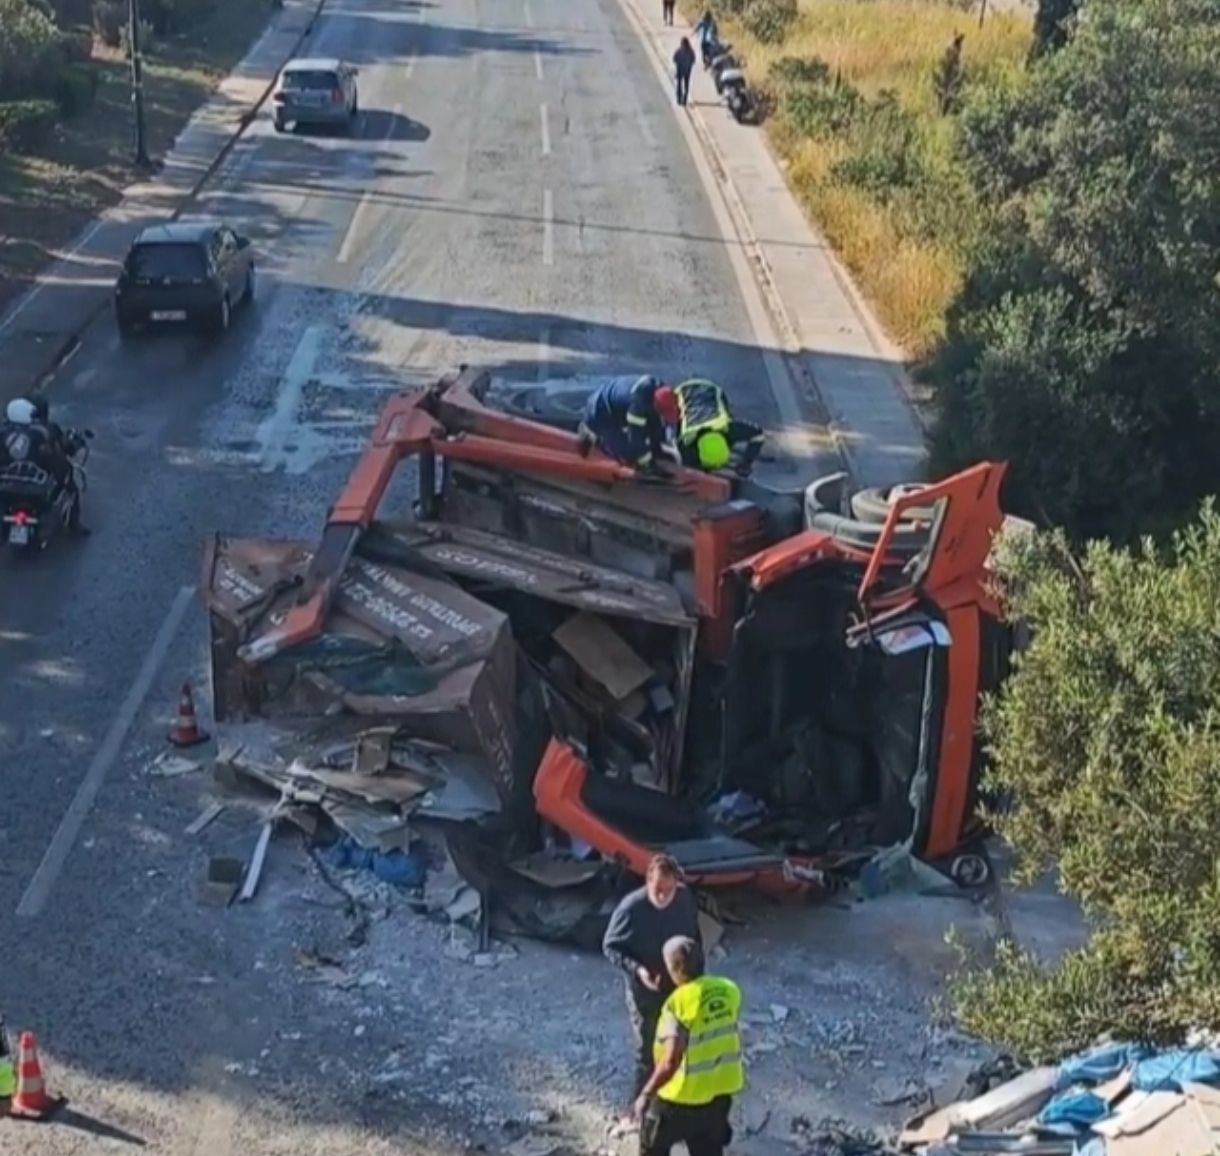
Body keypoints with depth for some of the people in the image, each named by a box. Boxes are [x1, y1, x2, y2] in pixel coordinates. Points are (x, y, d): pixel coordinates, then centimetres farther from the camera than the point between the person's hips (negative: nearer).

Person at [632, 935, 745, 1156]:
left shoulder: (680, 1004, -26)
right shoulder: (729, 991, -7)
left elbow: (670, 1062, -29)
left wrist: (646, 1094, -19)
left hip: (682, 1097, -6)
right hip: (721, 1092, 6)